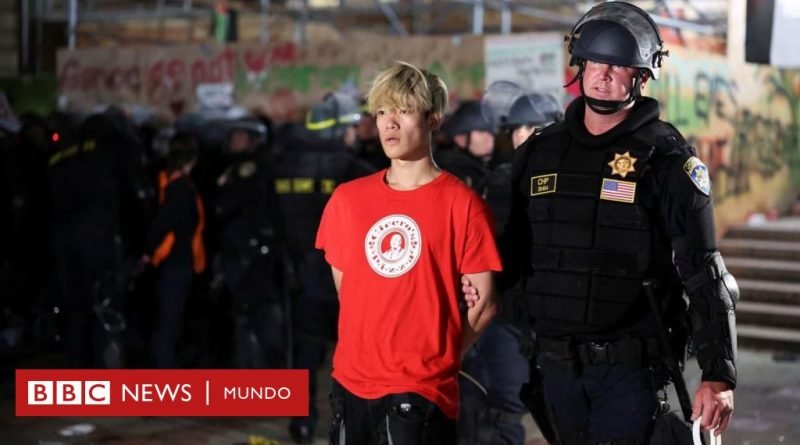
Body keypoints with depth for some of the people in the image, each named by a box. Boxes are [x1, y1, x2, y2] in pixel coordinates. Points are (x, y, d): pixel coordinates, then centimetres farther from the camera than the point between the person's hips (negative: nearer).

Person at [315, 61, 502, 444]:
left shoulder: (461, 204, -7)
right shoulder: (347, 199, 5)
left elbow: (484, 303, -4)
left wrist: (438, 359, 1)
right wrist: (369, 344, 13)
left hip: (421, 391, -4)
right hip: (350, 384, 4)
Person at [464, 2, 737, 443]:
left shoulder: (665, 158, -6)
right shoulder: (540, 152, 7)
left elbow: (704, 275, -10)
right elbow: (515, 249, 15)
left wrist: (719, 374, -16)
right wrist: (482, 288, -4)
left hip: (629, 368, -4)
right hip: (556, 366, 5)